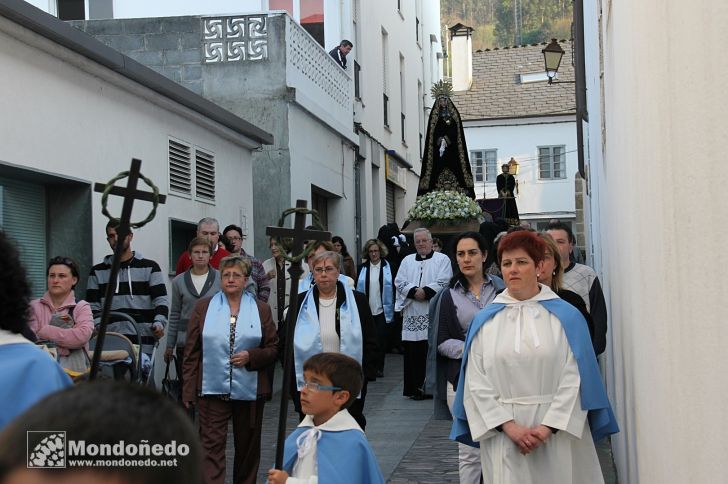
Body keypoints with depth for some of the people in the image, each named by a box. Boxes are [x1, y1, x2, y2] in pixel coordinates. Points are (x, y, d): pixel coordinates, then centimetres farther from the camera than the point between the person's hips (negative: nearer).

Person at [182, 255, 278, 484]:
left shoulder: (261, 309, 6)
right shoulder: (203, 307, 4)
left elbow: (273, 349, 6)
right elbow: (191, 353, 3)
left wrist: (251, 357, -14)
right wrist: (188, 391, -2)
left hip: (249, 391, 2)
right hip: (212, 389, -1)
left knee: (247, 446, 13)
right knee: (211, 446, -6)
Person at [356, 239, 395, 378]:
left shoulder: (388, 267, 1)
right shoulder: (363, 268, 6)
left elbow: (393, 288, 1)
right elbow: (358, 289, 9)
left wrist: (393, 308, -4)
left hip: (382, 310, -2)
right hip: (366, 310, 2)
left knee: (381, 340, 0)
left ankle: (379, 368, 10)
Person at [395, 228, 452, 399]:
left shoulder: (442, 259, 7)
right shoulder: (407, 261, 18)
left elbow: (443, 282, -5)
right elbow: (399, 282, 7)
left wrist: (425, 292, -14)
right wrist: (414, 291, -10)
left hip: (434, 314, -3)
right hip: (412, 314, 3)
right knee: (413, 352, 1)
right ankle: (416, 388, 8)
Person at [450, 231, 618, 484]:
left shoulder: (566, 317, 0)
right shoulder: (484, 321, 3)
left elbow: (575, 378, -5)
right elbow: (477, 383, -1)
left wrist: (548, 427, -13)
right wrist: (510, 426, -11)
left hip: (558, 431, -1)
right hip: (504, 436, 1)